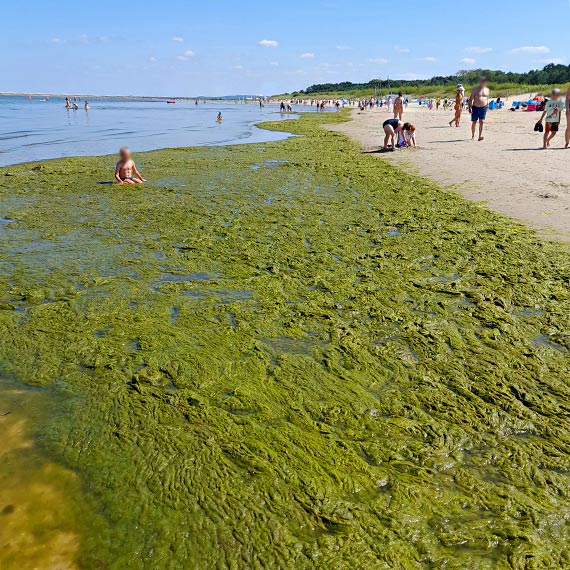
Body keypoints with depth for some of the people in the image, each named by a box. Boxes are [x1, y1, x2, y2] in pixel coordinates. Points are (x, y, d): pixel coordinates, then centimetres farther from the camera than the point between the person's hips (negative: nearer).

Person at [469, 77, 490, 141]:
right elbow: (471, 99, -2)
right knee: (474, 122, 4)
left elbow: (487, 99, 21)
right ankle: (473, 136, 21)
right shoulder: (475, 90, 0)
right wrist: (470, 107, -12)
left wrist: (487, 106, 17)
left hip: (483, 108, 2)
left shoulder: (487, 90, 11)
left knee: (482, 122, -13)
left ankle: (480, 136, -20)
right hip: (475, 108, -2)